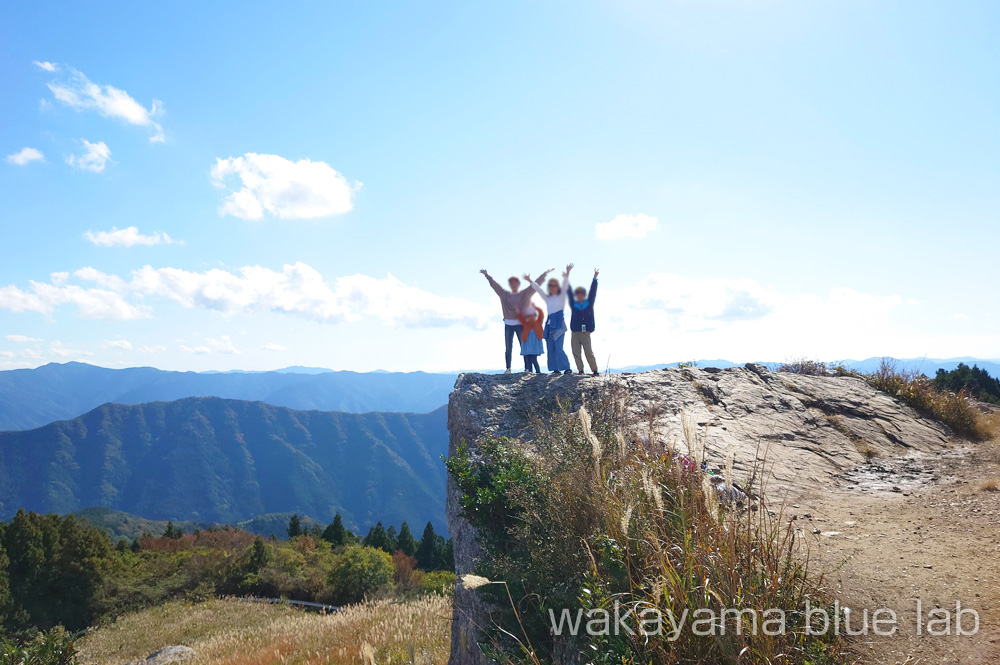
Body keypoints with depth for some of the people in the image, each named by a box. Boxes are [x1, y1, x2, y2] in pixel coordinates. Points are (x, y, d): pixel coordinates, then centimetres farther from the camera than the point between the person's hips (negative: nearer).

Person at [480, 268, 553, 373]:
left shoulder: (525, 294, 9)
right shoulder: (504, 294, 14)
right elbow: (494, 284, 19)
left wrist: (544, 274, 4)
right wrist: (487, 276, 19)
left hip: (520, 324, -2)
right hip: (508, 325, 2)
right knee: (508, 348, 0)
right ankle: (508, 369, 3)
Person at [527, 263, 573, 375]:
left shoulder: (561, 295, 6)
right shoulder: (547, 298, 19)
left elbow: (565, 285, -8)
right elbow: (538, 289, 23)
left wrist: (567, 275, -23)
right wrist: (529, 281, 21)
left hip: (559, 323, -6)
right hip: (550, 323, 6)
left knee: (559, 348, -15)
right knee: (550, 349, 2)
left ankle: (567, 368, -9)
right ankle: (555, 369, 7)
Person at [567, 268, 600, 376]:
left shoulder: (589, 303, 9)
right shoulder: (573, 304, 9)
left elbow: (593, 292, 3)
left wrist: (595, 278, -5)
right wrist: (567, 280, 0)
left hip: (586, 332, -2)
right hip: (574, 332, 2)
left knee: (589, 352, -6)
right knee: (576, 353, 1)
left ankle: (595, 370, -1)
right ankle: (580, 370, 10)